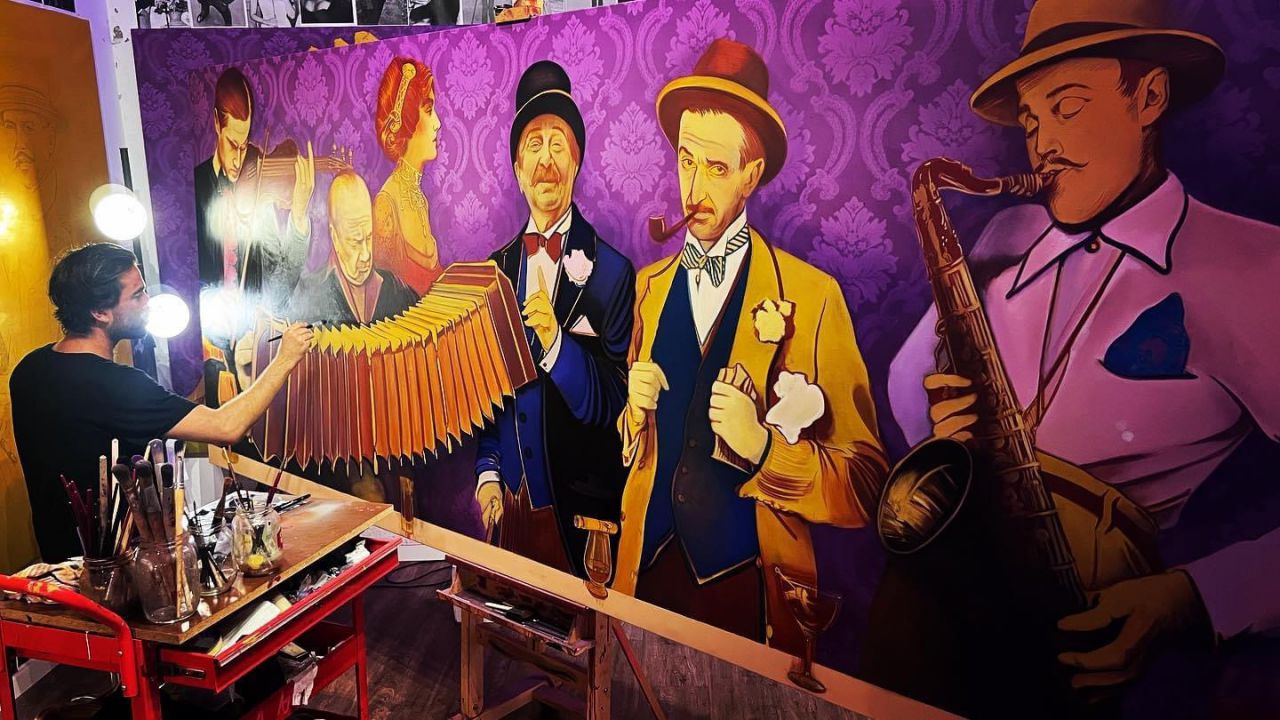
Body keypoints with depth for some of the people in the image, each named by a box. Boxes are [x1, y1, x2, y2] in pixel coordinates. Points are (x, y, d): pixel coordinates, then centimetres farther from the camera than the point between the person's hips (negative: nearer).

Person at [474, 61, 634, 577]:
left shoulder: (612, 271, -13)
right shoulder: (497, 267, 3)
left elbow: (613, 402, -15)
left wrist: (556, 343, -29)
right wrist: (487, 471, 4)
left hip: (580, 509, -4)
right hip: (510, 498, 5)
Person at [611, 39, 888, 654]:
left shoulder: (812, 297, -9)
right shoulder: (649, 285, 5)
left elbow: (865, 488, -9)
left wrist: (764, 445, -24)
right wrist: (636, 411, -7)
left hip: (748, 584, -3)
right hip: (646, 570, 4)